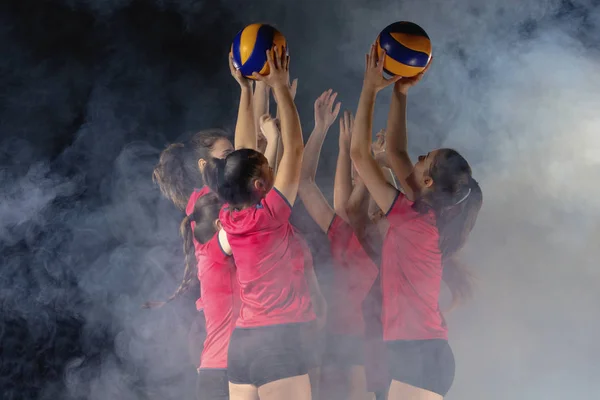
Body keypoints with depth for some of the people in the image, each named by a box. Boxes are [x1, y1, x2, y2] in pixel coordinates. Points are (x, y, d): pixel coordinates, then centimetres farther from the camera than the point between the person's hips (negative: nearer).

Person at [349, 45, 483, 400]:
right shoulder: (428, 219, 10)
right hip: (424, 353, 9)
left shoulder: (413, 221, -12)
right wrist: (399, 94, 18)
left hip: (419, 355, -9)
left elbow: (359, 154, -10)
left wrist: (370, 89, -4)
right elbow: (396, 152, 20)